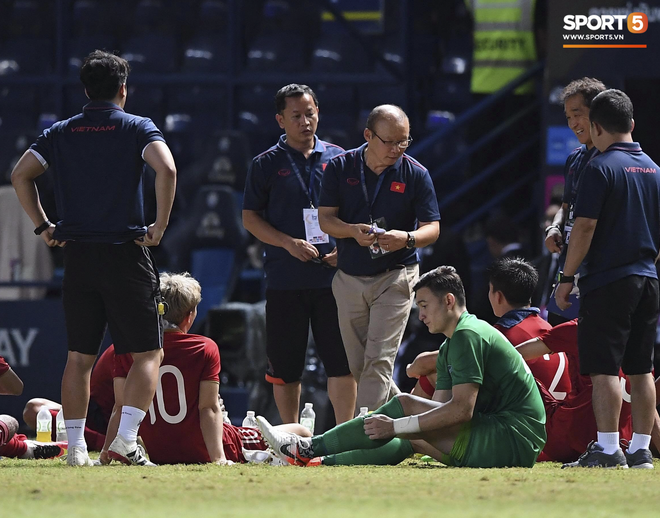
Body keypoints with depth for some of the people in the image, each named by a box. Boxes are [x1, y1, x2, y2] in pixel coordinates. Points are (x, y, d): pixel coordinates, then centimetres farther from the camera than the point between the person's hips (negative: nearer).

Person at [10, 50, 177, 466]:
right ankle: (126, 439, -13)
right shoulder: (137, 128, -1)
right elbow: (166, 169, -18)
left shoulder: (61, 133, 9)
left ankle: (76, 446, 7)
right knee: (148, 354, 2)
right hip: (126, 256, -4)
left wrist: (42, 226, 8)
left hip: (77, 256, 4)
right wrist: (161, 225, -10)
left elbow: (21, 174, 3)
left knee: (79, 356, 10)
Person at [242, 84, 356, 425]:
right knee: (285, 365, 4)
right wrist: (289, 243, -11)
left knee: (342, 359, -4)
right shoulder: (266, 164, 5)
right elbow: (250, 218, 3)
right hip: (285, 278, -1)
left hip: (333, 275, 1)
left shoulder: (337, 158, 10)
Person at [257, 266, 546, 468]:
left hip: (513, 441, -10)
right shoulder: (449, 348, 22)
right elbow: (440, 409, 17)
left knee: (405, 404, -10)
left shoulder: (468, 336, -11)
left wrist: (396, 426, -18)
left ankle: (312, 449, -4)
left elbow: (461, 409, -20)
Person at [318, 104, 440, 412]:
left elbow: (432, 228, -3)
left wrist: (406, 239, -26)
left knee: (378, 361, -14)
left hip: (395, 277, -3)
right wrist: (354, 231, -22)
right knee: (357, 366, 9)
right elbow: (325, 218, -1)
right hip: (349, 279, 3)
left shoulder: (415, 174, -4)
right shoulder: (340, 167, 0)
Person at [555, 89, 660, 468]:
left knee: (604, 368, -6)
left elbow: (585, 227, -15)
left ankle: (608, 449, -10)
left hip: (608, 280, -7)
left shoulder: (602, 167, -10)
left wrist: (567, 276, -8)